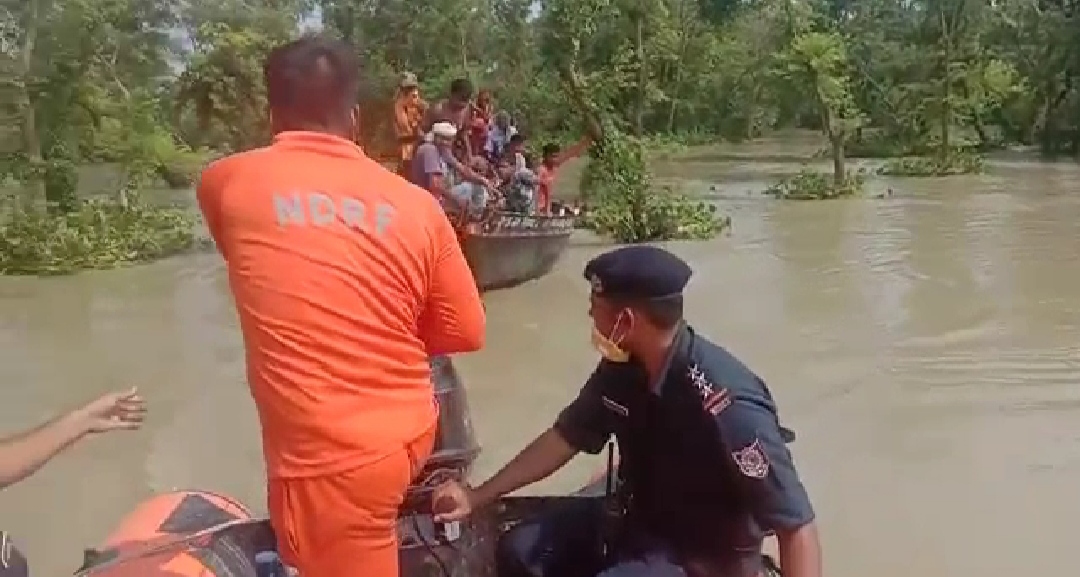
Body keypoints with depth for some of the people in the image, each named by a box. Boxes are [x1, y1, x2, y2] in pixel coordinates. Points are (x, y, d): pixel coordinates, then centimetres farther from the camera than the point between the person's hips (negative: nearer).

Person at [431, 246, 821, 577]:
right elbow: (565, 438, 7)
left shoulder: (727, 406, -32)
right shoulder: (621, 370, -8)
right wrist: (478, 497, 8)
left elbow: (797, 525, -29)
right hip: (638, 519, 7)